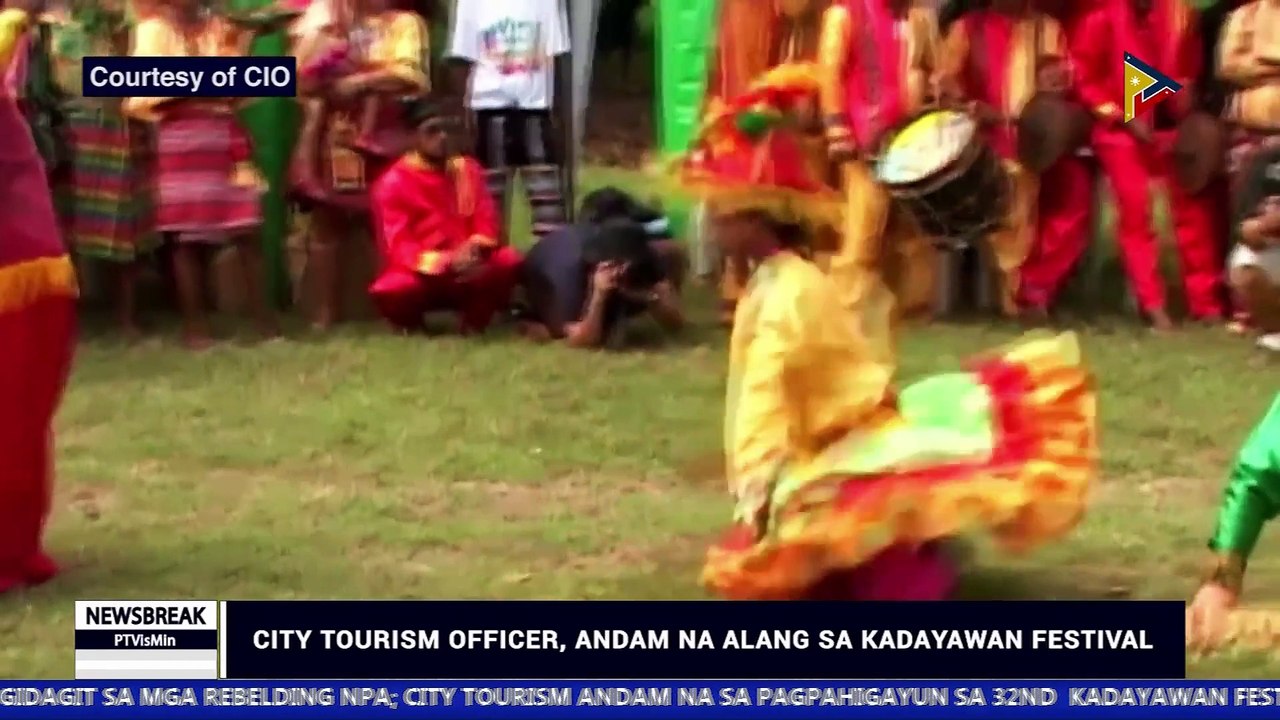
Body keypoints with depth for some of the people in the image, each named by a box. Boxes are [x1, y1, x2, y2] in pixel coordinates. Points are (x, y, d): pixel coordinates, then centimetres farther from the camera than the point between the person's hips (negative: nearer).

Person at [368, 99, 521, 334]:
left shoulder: (468, 169, 8)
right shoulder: (394, 182, -7)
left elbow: (487, 223, 2)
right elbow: (398, 247, -14)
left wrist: (474, 249, -23)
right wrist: (444, 262, -30)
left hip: (467, 272, 3)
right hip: (422, 274, -3)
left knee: (508, 259, -27)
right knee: (390, 290, -37)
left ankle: (474, 320, 0)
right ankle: (410, 324, 2)